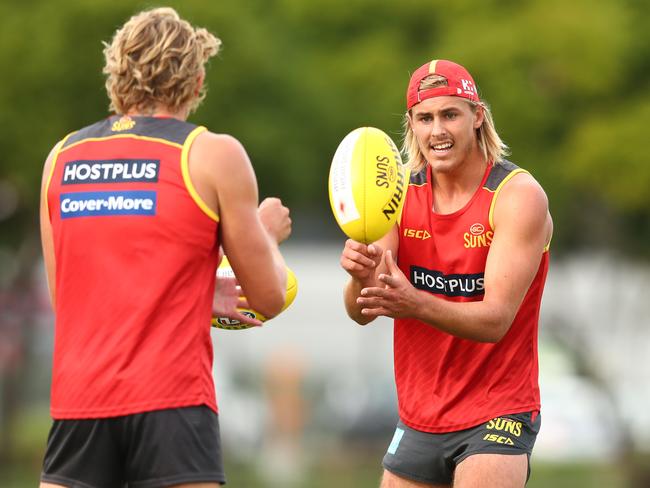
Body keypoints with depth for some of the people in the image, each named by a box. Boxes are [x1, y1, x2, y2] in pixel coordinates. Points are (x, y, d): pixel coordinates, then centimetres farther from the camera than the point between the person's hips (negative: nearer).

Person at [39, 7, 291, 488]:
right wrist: (267, 234, 26)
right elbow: (269, 297, 3)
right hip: (171, 406, -4)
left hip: (77, 405, 4)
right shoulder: (213, 155, 0)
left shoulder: (62, 157, 12)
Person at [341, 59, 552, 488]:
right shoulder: (401, 192, 0)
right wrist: (361, 278, -32)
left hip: (495, 416, -5)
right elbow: (361, 312, -8)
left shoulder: (519, 196, -14)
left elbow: (496, 320, -22)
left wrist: (415, 304, -39)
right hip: (419, 417, 5)